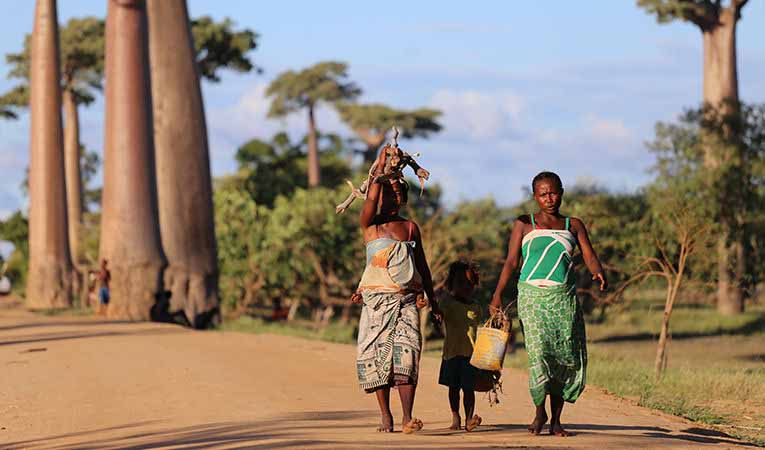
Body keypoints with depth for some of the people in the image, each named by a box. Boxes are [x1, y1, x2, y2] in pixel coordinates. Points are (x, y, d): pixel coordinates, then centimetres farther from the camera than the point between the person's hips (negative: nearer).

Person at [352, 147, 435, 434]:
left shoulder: (410, 227, 14)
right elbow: (370, 201, -16)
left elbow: (421, 264, 17)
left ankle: (407, 418, -20)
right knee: (377, 354, -3)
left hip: (406, 299, 1)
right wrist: (380, 169, -14)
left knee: (406, 352, -13)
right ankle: (386, 417, 5)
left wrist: (429, 295, 10)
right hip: (376, 299, -1)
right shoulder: (370, 224, 6)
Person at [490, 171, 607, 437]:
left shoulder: (573, 226, 14)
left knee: (567, 357, -2)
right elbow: (511, 261, 3)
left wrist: (599, 274, -18)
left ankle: (556, 419, 8)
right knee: (539, 353, -16)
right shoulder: (524, 225, 9)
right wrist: (498, 294, -8)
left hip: (564, 298, 2)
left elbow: (590, 257, 5)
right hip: (533, 295, -2)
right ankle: (540, 412, 0)